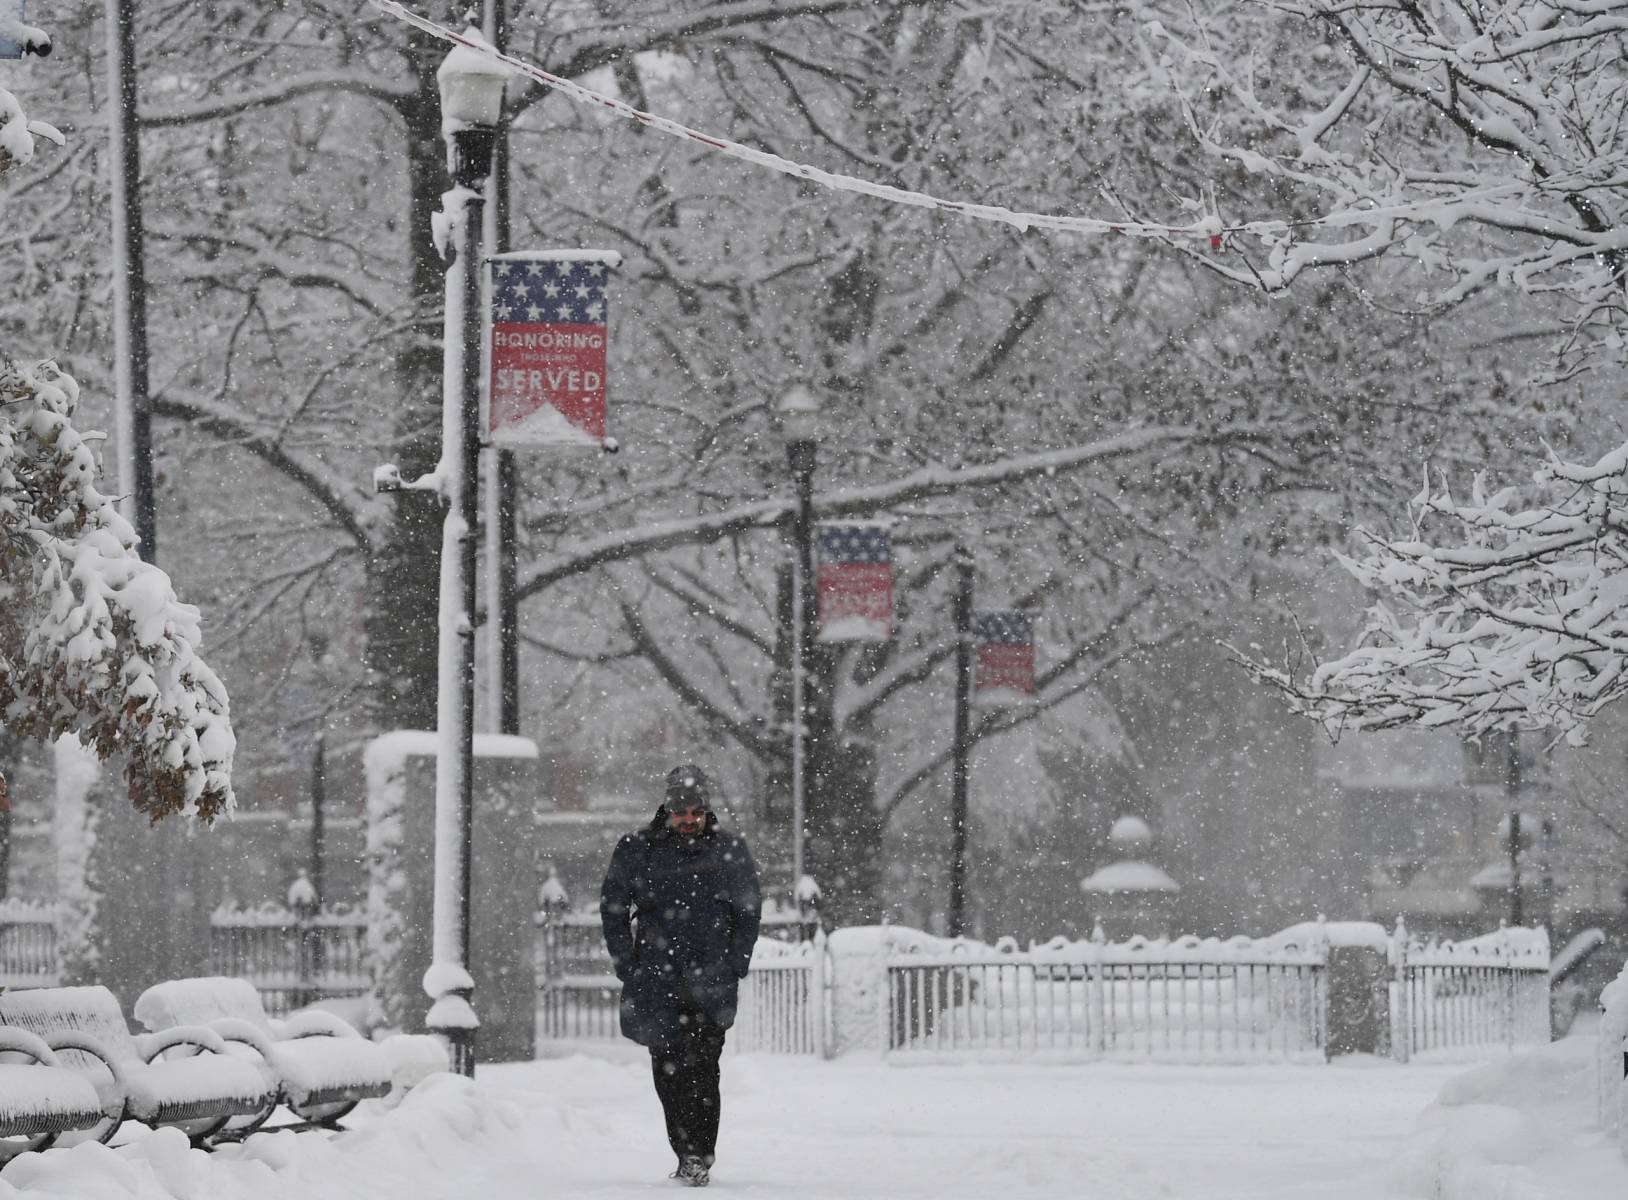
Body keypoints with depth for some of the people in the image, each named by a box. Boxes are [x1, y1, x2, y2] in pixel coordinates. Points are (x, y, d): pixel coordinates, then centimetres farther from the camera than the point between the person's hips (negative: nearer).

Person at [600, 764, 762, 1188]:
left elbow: (749, 911, 11)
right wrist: (628, 966, -2)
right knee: (668, 1070, 3)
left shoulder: (730, 851, 3)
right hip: (657, 979, 1)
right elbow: (613, 910, 7)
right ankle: (686, 1153, 13)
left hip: (711, 979, -1)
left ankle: (700, 1156, -9)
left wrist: (735, 964, 0)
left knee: (702, 1069, -11)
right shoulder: (636, 850, 1)